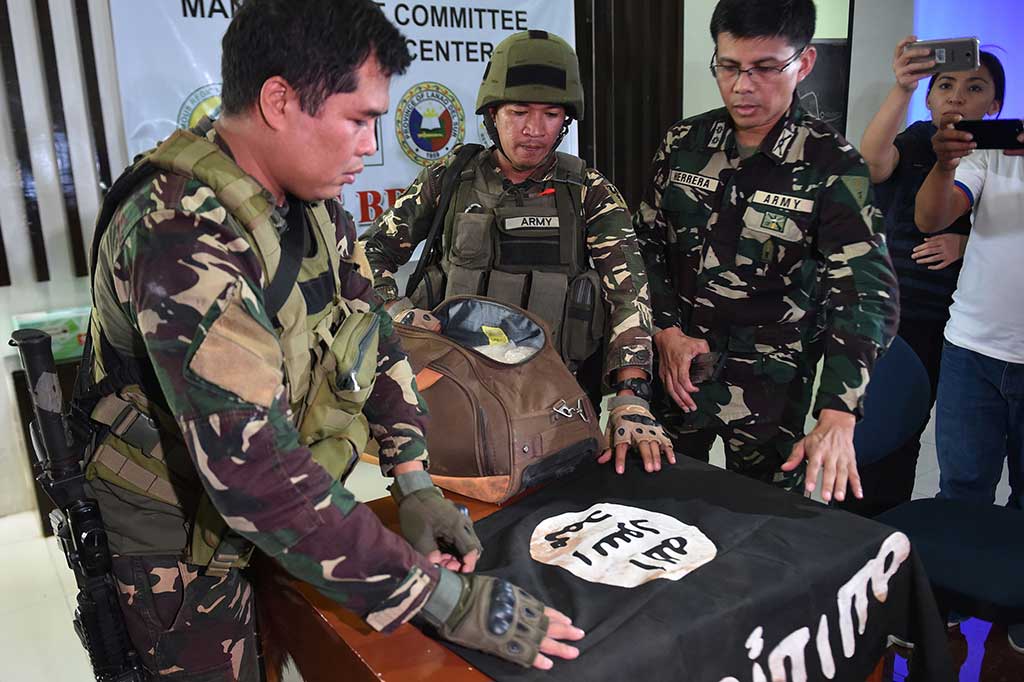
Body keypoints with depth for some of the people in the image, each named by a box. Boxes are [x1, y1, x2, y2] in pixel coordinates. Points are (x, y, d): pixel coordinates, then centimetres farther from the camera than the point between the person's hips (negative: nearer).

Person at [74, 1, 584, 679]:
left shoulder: (312, 203, -6)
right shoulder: (181, 240, -33)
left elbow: (373, 332, 0)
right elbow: (254, 474, -38)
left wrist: (416, 487, -8)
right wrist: (449, 601, -34)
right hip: (186, 539, -7)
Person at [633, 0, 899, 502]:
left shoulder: (832, 166, -12)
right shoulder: (683, 144, -1)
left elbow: (864, 293, -18)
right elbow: (647, 243, 7)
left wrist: (837, 418, -30)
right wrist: (666, 330, -7)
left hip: (770, 386, -3)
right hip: (676, 369, 3)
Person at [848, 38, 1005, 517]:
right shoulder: (914, 143, 1)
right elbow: (873, 160, -23)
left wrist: (966, 244, -12)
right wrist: (902, 88, -35)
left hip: (961, 322, 2)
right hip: (897, 315, -1)